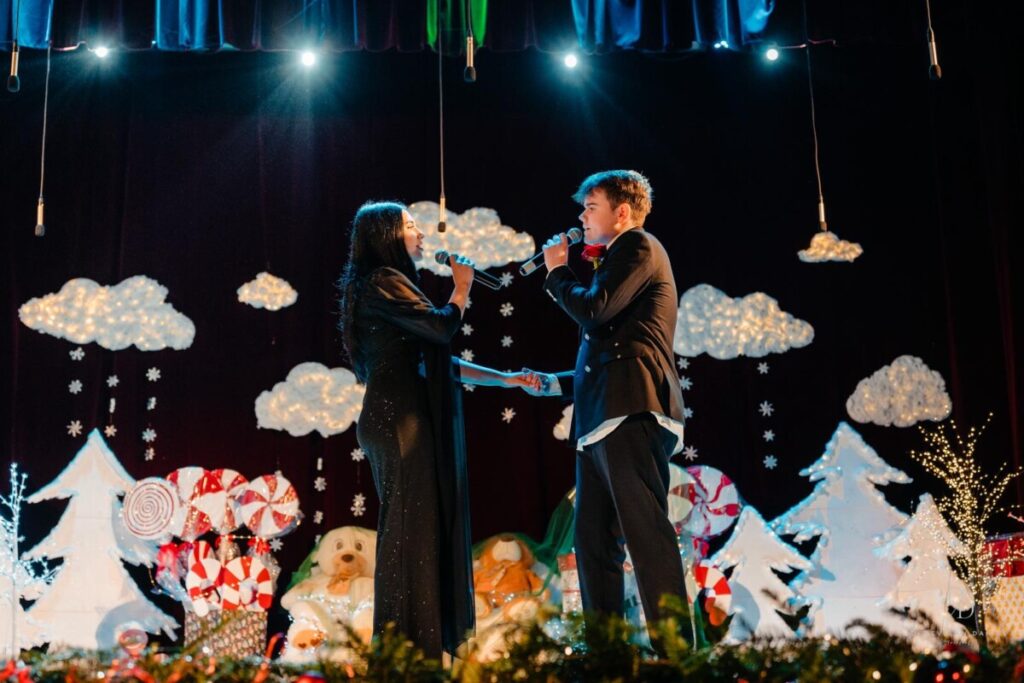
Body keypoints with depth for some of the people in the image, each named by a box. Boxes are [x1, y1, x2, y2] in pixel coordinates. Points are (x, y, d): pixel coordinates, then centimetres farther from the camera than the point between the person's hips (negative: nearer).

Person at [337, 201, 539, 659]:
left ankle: (410, 645, 13)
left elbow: (439, 362, 21)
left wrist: (506, 379, 19)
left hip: (407, 418, 10)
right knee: (412, 530, -9)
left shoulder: (390, 285, 23)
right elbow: (441, 327, -17)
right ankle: (410, 647, -6)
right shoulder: (382, 282, -8)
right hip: (400, 419, -10)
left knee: (428, 529, 9)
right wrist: (461, 287, 3)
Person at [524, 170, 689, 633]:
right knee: (594, 540, 9)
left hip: (630, 411, -10)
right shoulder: (615, 262, 29)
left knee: (646, 533, -15)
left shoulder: (639, 247, 1)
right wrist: (555, 384, 23)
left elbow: (592, 309, -13)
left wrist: (557, 271, 4)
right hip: (601, 421, 11)